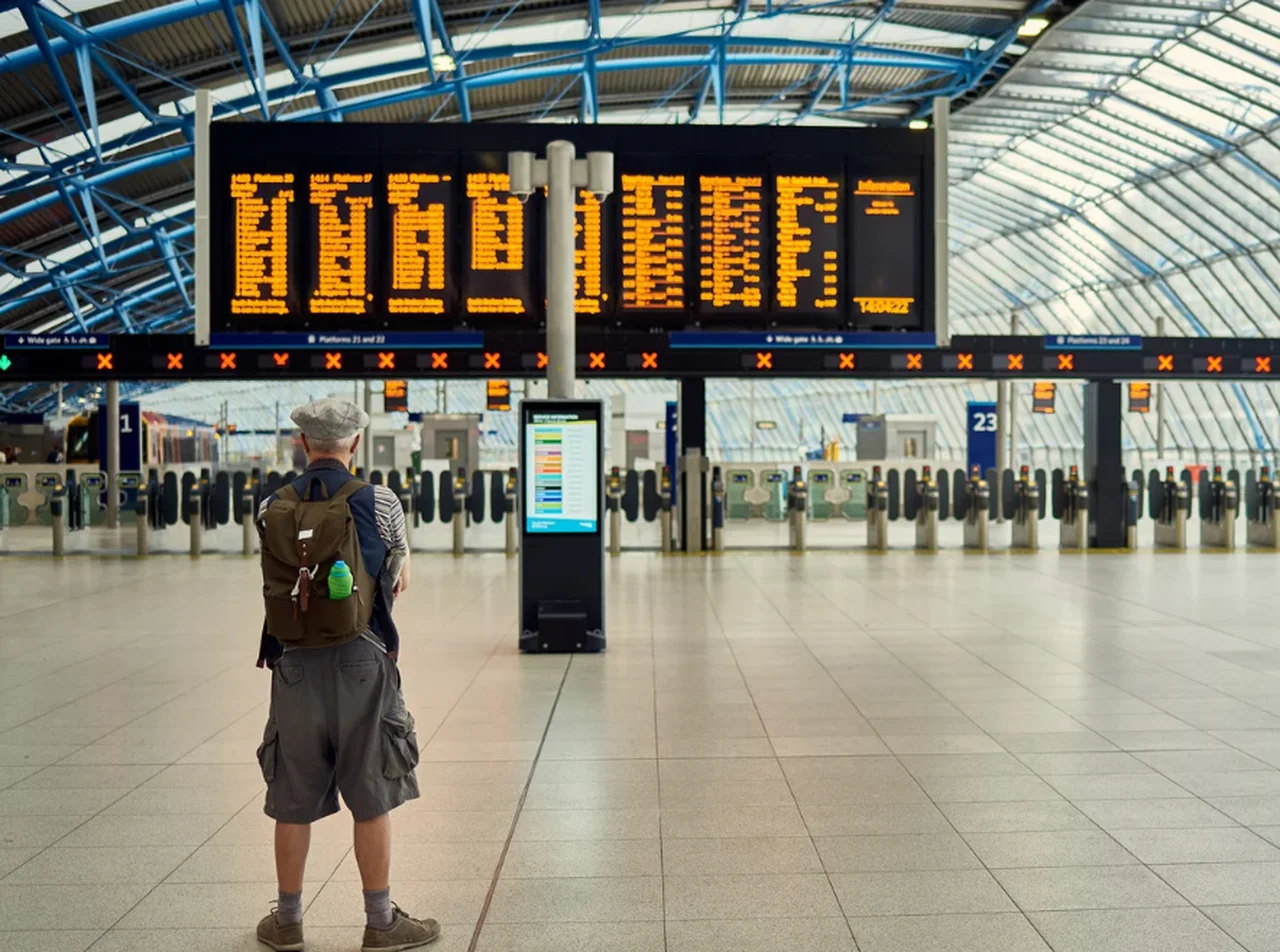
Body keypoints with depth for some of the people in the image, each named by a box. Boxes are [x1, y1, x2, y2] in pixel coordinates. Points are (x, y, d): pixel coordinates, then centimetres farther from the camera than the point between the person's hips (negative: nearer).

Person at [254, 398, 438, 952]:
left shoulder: (272, 508, 2)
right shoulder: (378, 502, -6)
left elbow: (276, 584, 13)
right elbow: (398, 581, 7)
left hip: (296, 663, 3)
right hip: (361, 662, -3)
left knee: (292, 802, 13)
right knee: (372, 800, 7)